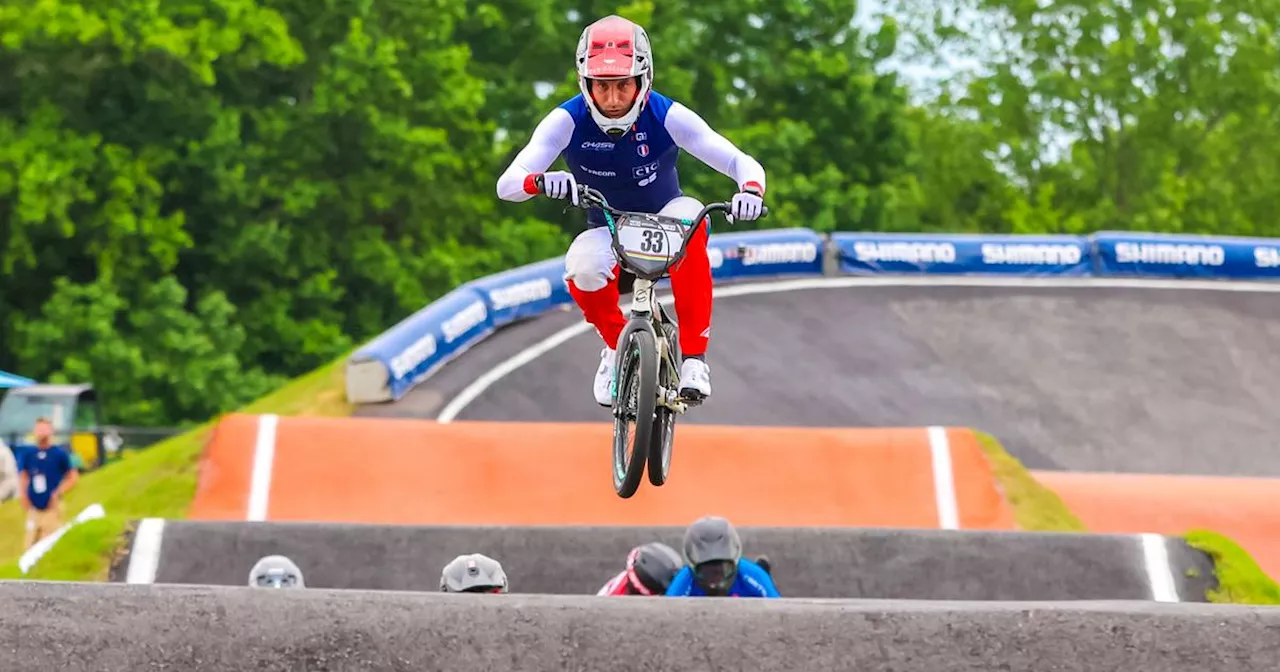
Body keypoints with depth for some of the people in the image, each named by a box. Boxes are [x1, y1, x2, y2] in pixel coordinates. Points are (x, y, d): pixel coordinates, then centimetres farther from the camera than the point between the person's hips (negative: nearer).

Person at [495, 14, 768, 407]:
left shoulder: (666, 116, -21)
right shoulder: (567, 121, -21)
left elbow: (742, 163, -24)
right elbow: (507, 183, -28)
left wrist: (750, 189, -49)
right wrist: (540, 181, -52)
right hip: (607, 233, 0)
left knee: (688, 215, -36)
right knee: (582, 270, -35)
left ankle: (694, 357, -30)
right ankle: (616, 345, -1)